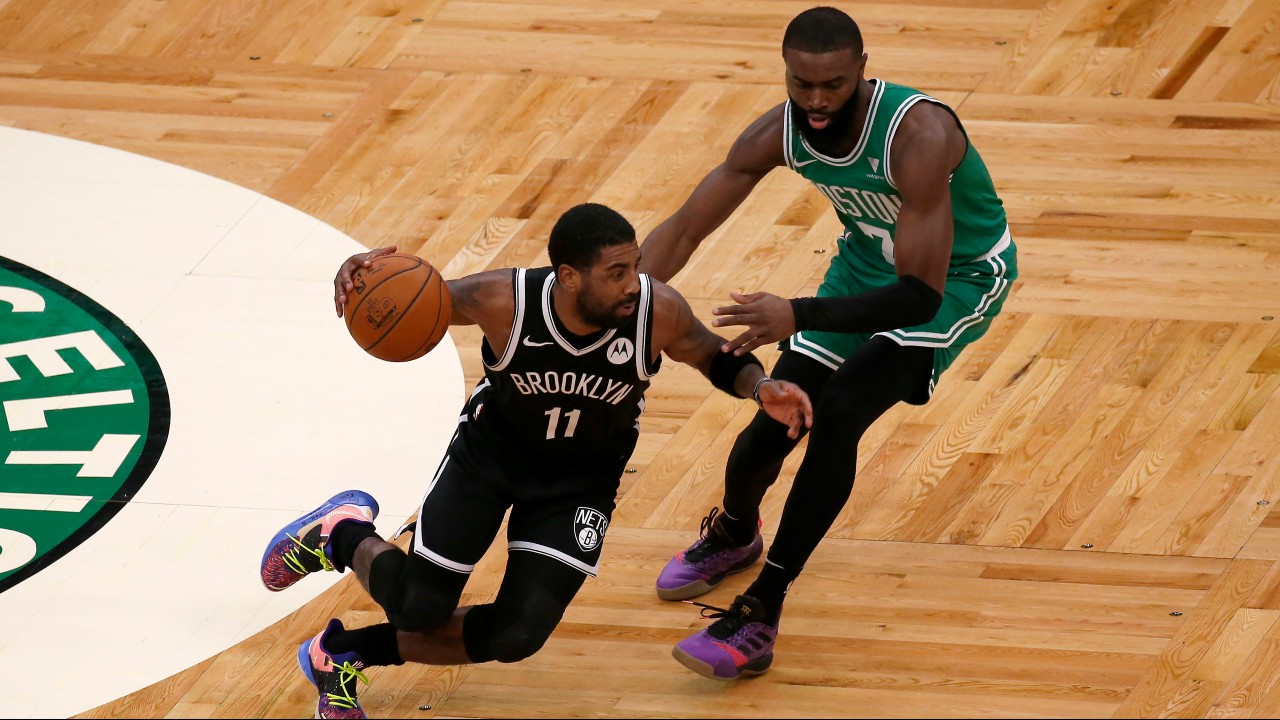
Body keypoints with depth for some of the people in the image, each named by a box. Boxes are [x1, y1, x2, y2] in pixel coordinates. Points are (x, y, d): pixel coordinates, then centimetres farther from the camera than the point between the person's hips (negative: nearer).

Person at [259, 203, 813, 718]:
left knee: (516, 638, -11)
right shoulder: (502, 301, -31)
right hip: (490, 450, -1)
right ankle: (342, 534, 37)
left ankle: (346, 651, 13)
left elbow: (718, 358, -7)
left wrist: (759, 386, -29)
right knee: (419, 609, 1)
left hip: (581, 482, 1)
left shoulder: (659, 312, -28)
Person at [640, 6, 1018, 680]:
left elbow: (921, 295, -41)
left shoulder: (919, 136, -39)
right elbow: (684, 228, -12)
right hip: (868, 262, 6)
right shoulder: (780, 132, -21)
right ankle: (733, 535, 40)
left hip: (958, 278, -6)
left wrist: (798, 315, -52)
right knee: (770, 426, 1)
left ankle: (757, 622, -21)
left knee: (839, 410, -26)